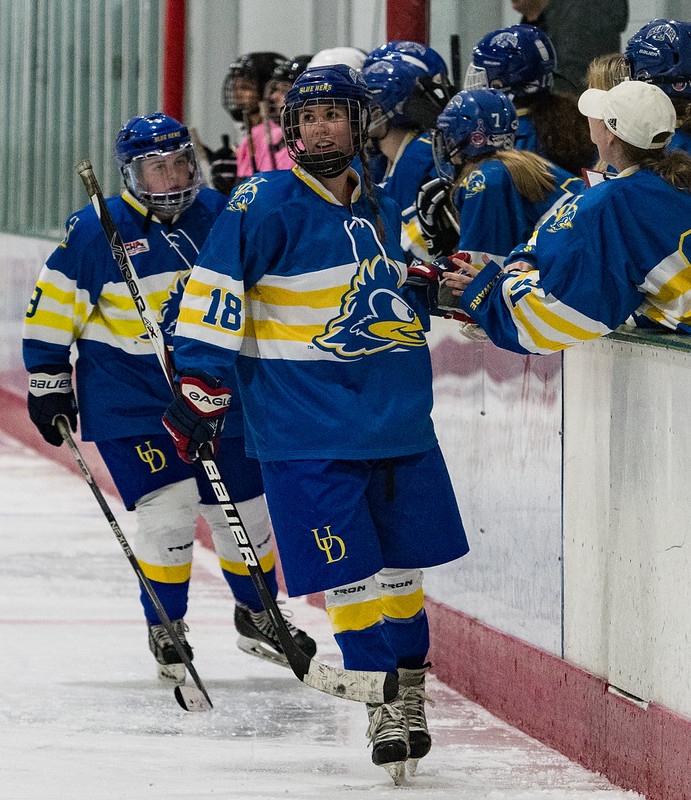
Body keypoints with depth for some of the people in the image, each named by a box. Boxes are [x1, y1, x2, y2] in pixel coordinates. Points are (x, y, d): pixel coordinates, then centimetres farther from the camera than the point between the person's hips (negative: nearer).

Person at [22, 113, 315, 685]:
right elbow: (53, 308, -5)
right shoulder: (97, 230, -10)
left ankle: (257, 615, 32)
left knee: (244, 507, 9)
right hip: (129, 397, -4)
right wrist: (48, 382, -7)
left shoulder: (219, 216, 1)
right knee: (168, 506, -16)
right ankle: (166, 628, 3)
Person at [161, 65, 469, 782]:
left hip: (395, 420, 6)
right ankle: (384, 707, 0)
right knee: (350, 572, -7)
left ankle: (410, 694, 25)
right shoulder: (266, 204, -10)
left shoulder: (380, 209, 11)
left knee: (400, 560, 12)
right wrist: (198, 384, -17)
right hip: (307, 425, -6)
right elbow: (216, 288, -13)